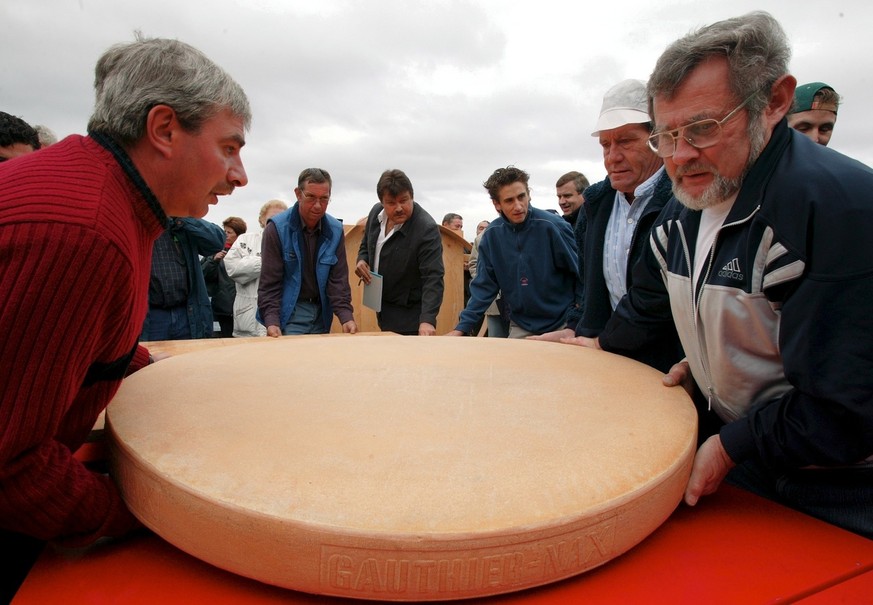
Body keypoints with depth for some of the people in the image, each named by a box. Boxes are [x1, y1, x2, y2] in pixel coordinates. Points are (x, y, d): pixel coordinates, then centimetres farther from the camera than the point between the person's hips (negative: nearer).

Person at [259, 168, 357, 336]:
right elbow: (269, 281, -11)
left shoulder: (336, 230, -1)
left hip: (321, 314, 4)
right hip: (289, 314, -3)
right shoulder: (277, 228, -11)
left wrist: (346, 316, -14)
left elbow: (338, 279, -1)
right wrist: (271, 321, -22)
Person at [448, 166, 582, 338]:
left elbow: (581, 273, -9)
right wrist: (462, 327, -8)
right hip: (520, 327, 3)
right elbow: (484, 285, -1)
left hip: (562, 325, -3)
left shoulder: (552, 226, -16)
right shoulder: (492, 235, -5)